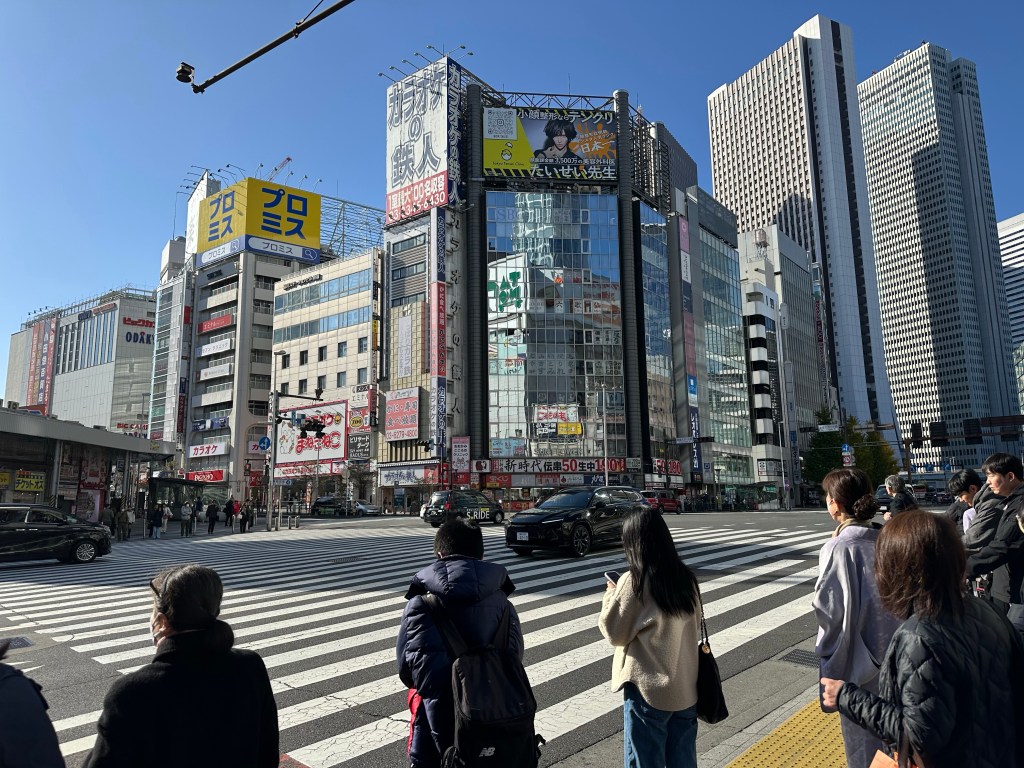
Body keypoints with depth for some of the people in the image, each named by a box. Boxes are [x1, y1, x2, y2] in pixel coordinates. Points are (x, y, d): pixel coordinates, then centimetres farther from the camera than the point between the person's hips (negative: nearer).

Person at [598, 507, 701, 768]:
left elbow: (615, 633, -10)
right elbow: (694, 628, 12)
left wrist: (611, 595, 4)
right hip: (685, 688, 6)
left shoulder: (633, 582, -17)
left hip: (648, 689, -6)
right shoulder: (687, 578, 0)